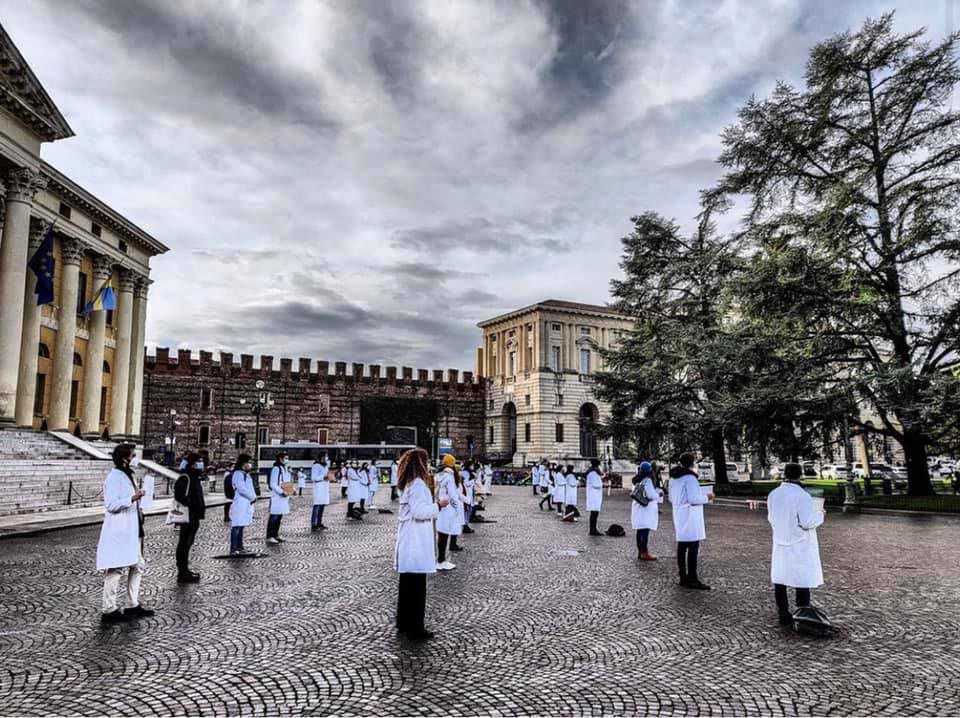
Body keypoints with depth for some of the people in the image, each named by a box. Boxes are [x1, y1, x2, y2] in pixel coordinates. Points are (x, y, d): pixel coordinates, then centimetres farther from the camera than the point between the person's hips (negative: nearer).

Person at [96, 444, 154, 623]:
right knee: (116, 570, -3)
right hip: (118, 533, -10)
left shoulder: (127, 476, 16)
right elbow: (110, 504, -23)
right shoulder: (114, 478, -14)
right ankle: (109, 611, 6)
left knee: (137, 567, 13)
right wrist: (132, 499, -32)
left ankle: (132, 605, 23)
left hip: (132, 532, 10)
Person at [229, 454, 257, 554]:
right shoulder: (237, 474, -13)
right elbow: (242, 489, -20)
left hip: (247, 504, 9)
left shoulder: (246, 474, 17)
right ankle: (233, 549, -7)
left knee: (241, 526, 13)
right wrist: (252, 497, -12)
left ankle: (239, 547, 18)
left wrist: (254, 497, 2)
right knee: (236, 526, -8)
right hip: (239, 504, -9)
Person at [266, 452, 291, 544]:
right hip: (277, 496, -9)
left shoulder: (284, 468, 15)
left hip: (283, 496, 9)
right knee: (274, 517, -6)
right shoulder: (276, 468, -15)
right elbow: (273, 484, -18)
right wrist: (282, 492, -21)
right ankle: (269, 537, -2)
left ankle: (275, 535, 21)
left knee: (279, 517, 13)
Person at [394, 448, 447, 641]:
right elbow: (419, 511, -23)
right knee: (417, 585, -3)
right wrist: (438, 505, -12)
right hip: (417, 543, -10)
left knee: (407, 583, 17)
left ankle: (404, 622, 27)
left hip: (408, 542, 10)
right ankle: (415, 629, 4)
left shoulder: (408, 484, 13)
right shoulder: (418, 484, -17)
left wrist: (434, 505, 17)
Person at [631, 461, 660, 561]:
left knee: (640, 531, 12)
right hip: (646, 508, -9)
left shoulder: (637, 481, 10)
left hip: (638, 507, 9)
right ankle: (644, 553, -6)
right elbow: (651, 495, -20)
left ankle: (640, 552, 19)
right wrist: (659, 495, -1)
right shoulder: (647, 480, -16)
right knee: (645, 531, -7)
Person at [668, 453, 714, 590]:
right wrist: (707, 498, -6)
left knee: (682, 546, 11)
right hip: (690, 516, -9)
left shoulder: (673, 478, 12)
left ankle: (683, 577, 17)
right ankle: (692, 580, -6)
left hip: (679, 515, 9)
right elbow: (693, 498, -20)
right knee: (693, 547, -6)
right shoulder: (689, 477, -15)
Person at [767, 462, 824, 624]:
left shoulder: (773, 494, 1)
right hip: (799, 546, -6)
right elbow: (808, 522, -19)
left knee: (780, 579, 11)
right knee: (803, 580, 2)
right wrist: (819, 515, -1)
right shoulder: (802, 496, -19)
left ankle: (783, 615, 18)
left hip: (780, 544, 6)